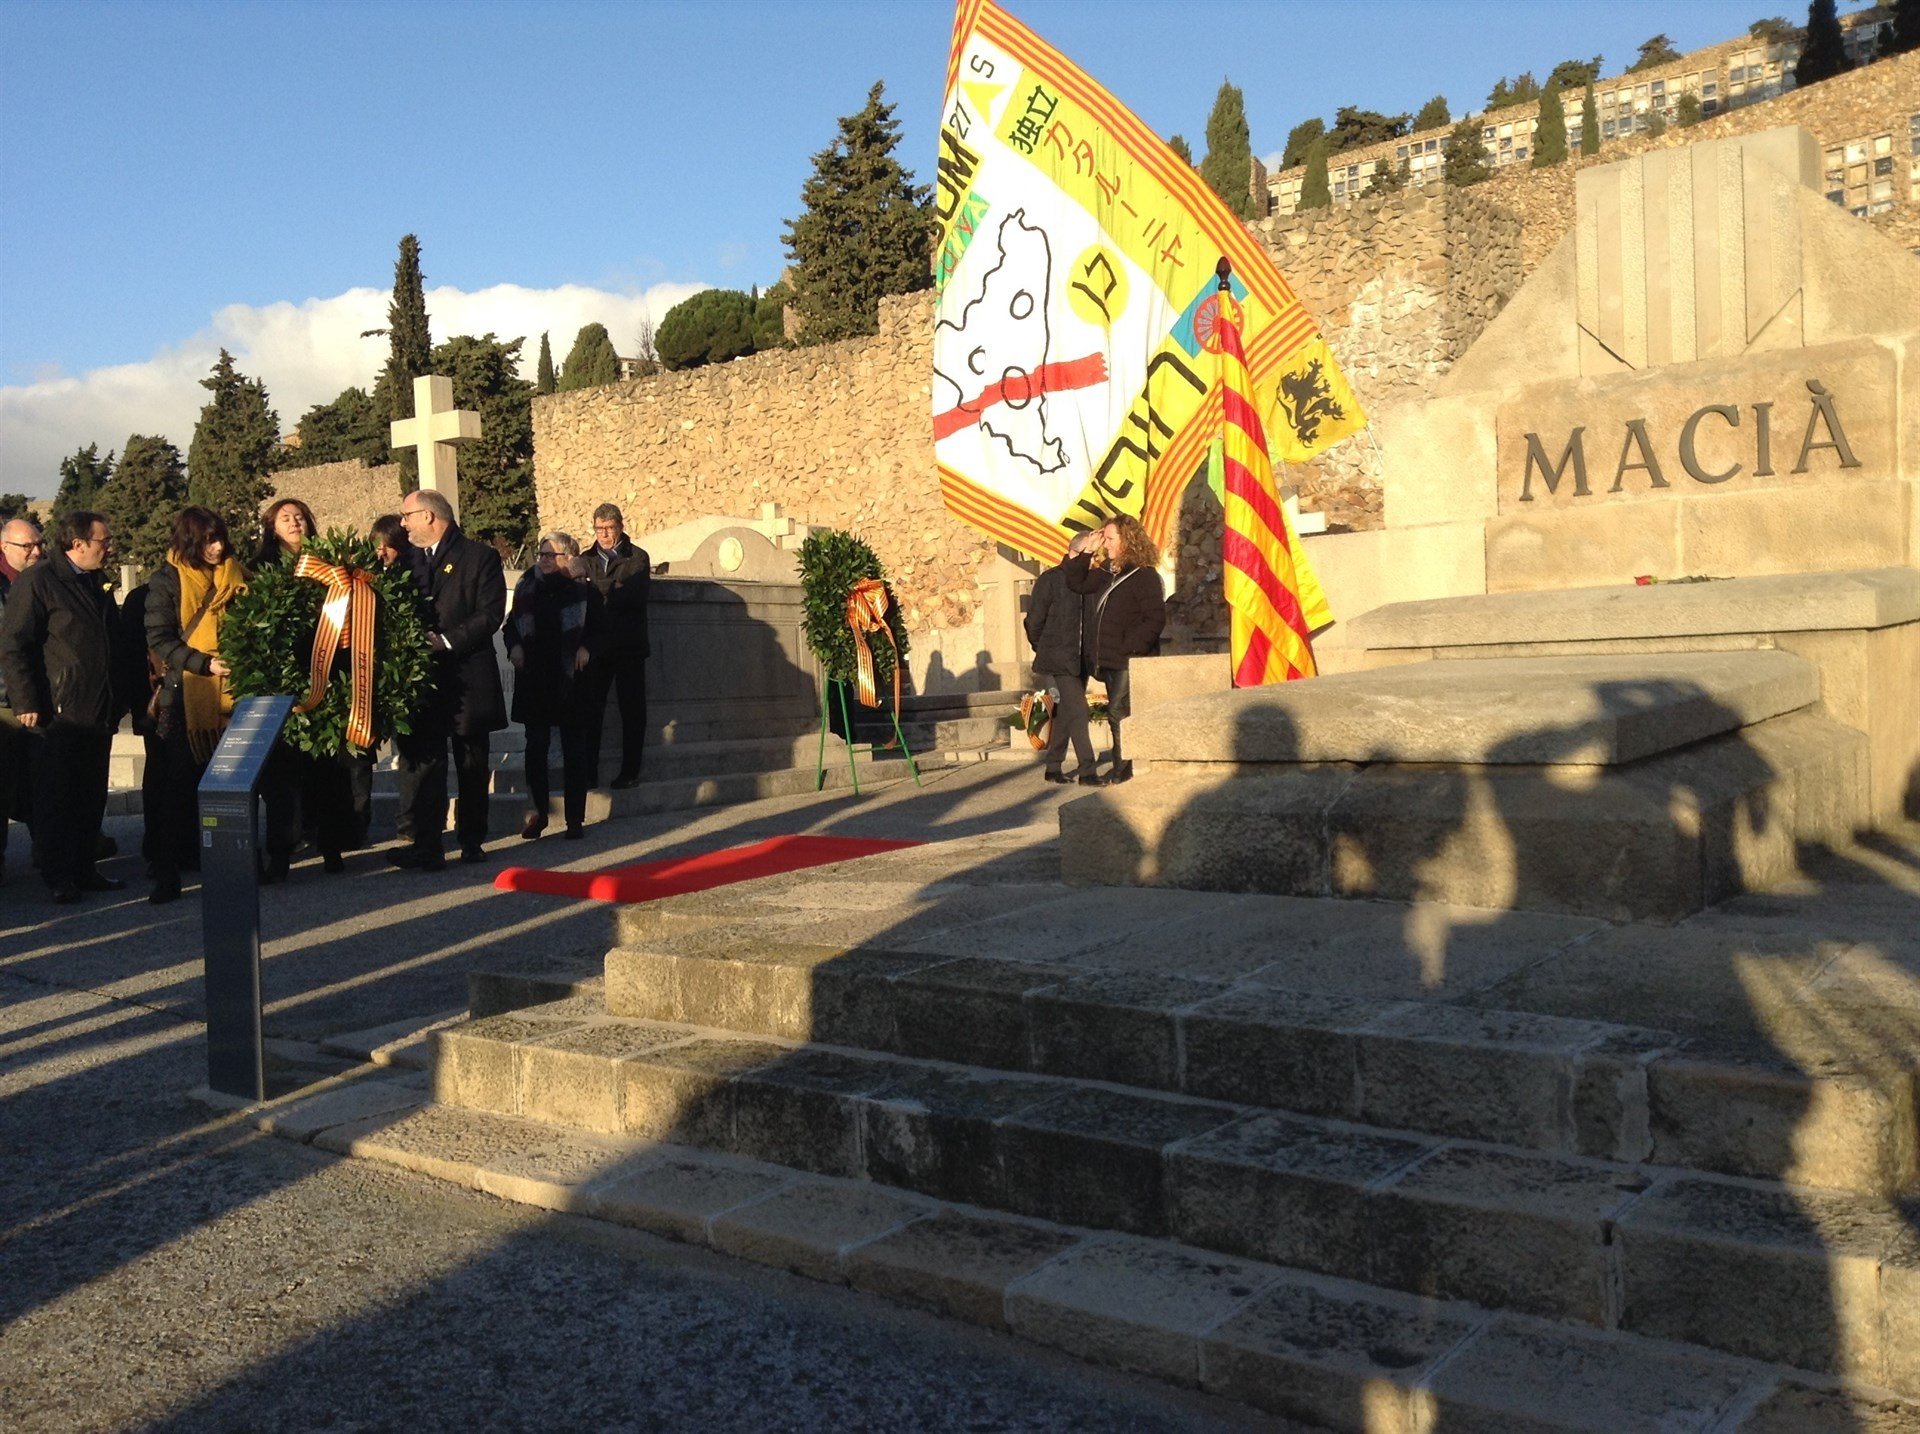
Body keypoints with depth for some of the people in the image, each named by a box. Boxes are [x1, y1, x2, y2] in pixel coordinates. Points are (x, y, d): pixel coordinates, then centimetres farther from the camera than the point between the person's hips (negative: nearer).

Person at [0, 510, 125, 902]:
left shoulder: (96, 583, 15)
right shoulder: (36, 582, -9)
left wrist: (115, 702, 18)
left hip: (97, 714, 7)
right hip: (57, 715, -7)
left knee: (91, 799, 12)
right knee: (54, 800, 3)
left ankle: (84, 870, 22)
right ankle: (58, 879, 11)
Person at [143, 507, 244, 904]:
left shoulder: (234, 574, 11)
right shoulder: (166, 580, -2)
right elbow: (159, 639, -7)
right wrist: (205, 663, -18)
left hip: (230, 691, 4)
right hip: (185, 694, -4)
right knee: (176, 785, -2)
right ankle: (167, 872, 2)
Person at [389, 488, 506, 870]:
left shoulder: (480, 557, -1)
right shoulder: (408, 559, 16)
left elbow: (490, 614, -10)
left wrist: (447, 641, -17)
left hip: (467, 677, -4)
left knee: (472, 765, 7)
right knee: (420, 762, -3)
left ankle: (472, 840, 18)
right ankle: (426, 845, -2)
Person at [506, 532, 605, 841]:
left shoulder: (585, 592, -2)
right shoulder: (527, 589, 7)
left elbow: (601, 632, 2)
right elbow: (511, 625, 16)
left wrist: (588, 649, -16)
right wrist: (514, 646, -3)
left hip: (571, 681, -3)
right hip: (533, 680, 3)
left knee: (574, 751, 2)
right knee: (535, 748, 5)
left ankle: (575, 818, 9)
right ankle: (537, 813, 16)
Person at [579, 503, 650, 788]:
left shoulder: (637, 558, 2)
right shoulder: (587, 559, 14)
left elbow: (634, 596, -13)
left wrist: (595, 592, -18)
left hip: (629, 647, -3)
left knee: (632, 711, 2)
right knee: (590, 708, 0)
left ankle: (630, 772, 8)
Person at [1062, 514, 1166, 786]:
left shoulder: (1145, 576, -11)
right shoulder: (1108, 574, 14)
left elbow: (1155, 618, -17)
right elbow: (1077, 583, 24)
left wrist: (1131, 647, -22)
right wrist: (1084, 553, 12)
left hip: (1129, 661, -8)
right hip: (1110, 659, 8)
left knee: (1118, 713, -11)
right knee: (1119, 715, 12)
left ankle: (1123, 768, -4)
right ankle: (1122, 767, 18)